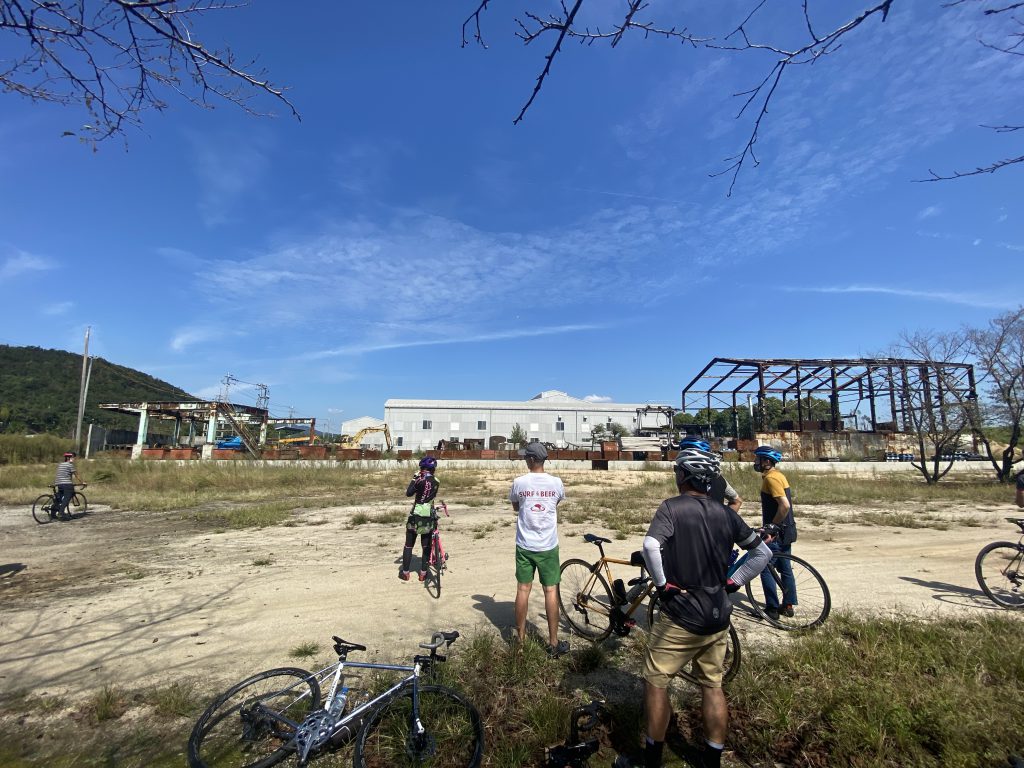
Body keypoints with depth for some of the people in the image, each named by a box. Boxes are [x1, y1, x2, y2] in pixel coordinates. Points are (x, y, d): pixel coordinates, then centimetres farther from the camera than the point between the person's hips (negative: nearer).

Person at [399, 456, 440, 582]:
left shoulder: (421, 480, -16)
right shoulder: (437, 481, 0)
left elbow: (408, 493, -12)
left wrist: (414, 478, -4)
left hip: (416, 516, -4)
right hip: (429, 517, 4)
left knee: (408, 545, 11)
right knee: (426, 546, 13)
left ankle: (405, 573, 18)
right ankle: (423, 573, 16)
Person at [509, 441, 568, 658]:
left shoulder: (519, 482, -10)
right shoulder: (556, 483, -7)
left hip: (524, 546, 0)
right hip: (548, 546, 0)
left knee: (523, 590, 10)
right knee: (551, 591, 7)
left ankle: (521, 639, 21)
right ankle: (553, 643, 15)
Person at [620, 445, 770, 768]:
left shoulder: (672, 507, -16)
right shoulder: (726, 513, 1)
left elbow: (650, 546, -32)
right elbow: (763, 553, 7)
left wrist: (662, 584, -18)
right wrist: (733, 582, 8)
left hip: (681, 615, -5)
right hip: (719, 617, 6)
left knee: (656, 682, 10)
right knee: (713, 685, 20)